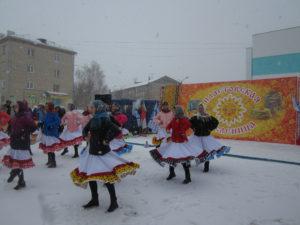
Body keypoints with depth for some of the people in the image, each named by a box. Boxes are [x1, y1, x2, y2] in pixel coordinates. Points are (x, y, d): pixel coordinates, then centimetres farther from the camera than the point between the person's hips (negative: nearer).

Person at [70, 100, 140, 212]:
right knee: (89, 175, 16)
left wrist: (106, 140, -20)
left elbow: (116, 130, -29)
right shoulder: (93, 120, 8)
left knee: (107, 177, -4)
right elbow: (85, 129, 25)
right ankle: (94, 200, 33)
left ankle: (114, 202, 14)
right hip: (92, 151, 9)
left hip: (102, 152, -9)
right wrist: (86, 136, 6)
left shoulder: (104, 119, -16)